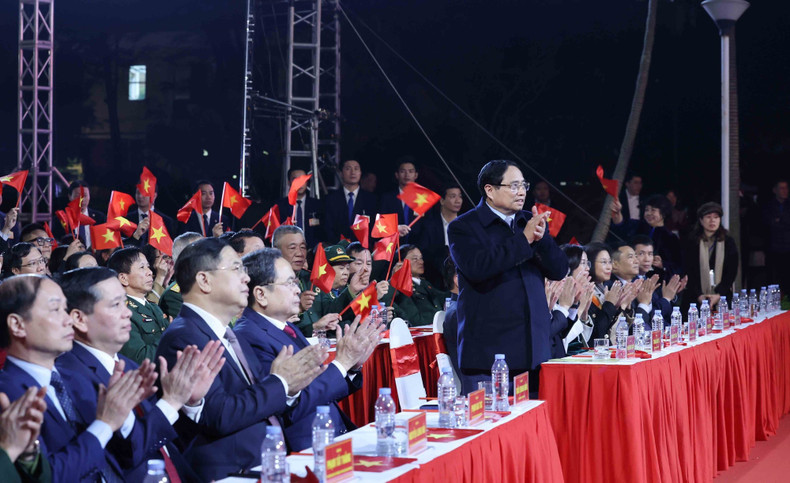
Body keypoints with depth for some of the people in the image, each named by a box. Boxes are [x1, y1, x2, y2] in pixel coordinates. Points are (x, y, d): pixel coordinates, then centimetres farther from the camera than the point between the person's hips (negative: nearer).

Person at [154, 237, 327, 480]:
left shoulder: (232, 337, 17)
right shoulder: (182, 338, -11)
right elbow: (219, 417, -20)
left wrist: (290, 388, -3)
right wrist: (280, 382, -10)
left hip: (270, 464, 8)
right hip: (228, 472, -8)